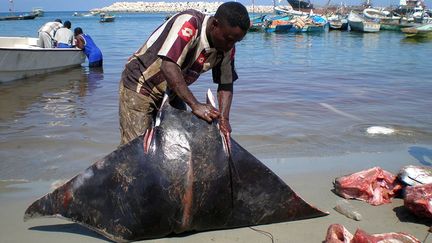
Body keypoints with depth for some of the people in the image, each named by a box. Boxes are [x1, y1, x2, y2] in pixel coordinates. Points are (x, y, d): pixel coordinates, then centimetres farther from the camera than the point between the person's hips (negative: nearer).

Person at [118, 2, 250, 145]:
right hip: (140, 84, -7)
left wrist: (224, 118, -18)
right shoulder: (189, 23, -30)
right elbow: (168, 67, -37)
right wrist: (195, 105, -38)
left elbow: (225, 85, -2)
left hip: (170, 92, 7)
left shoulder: (226, 47, -8)